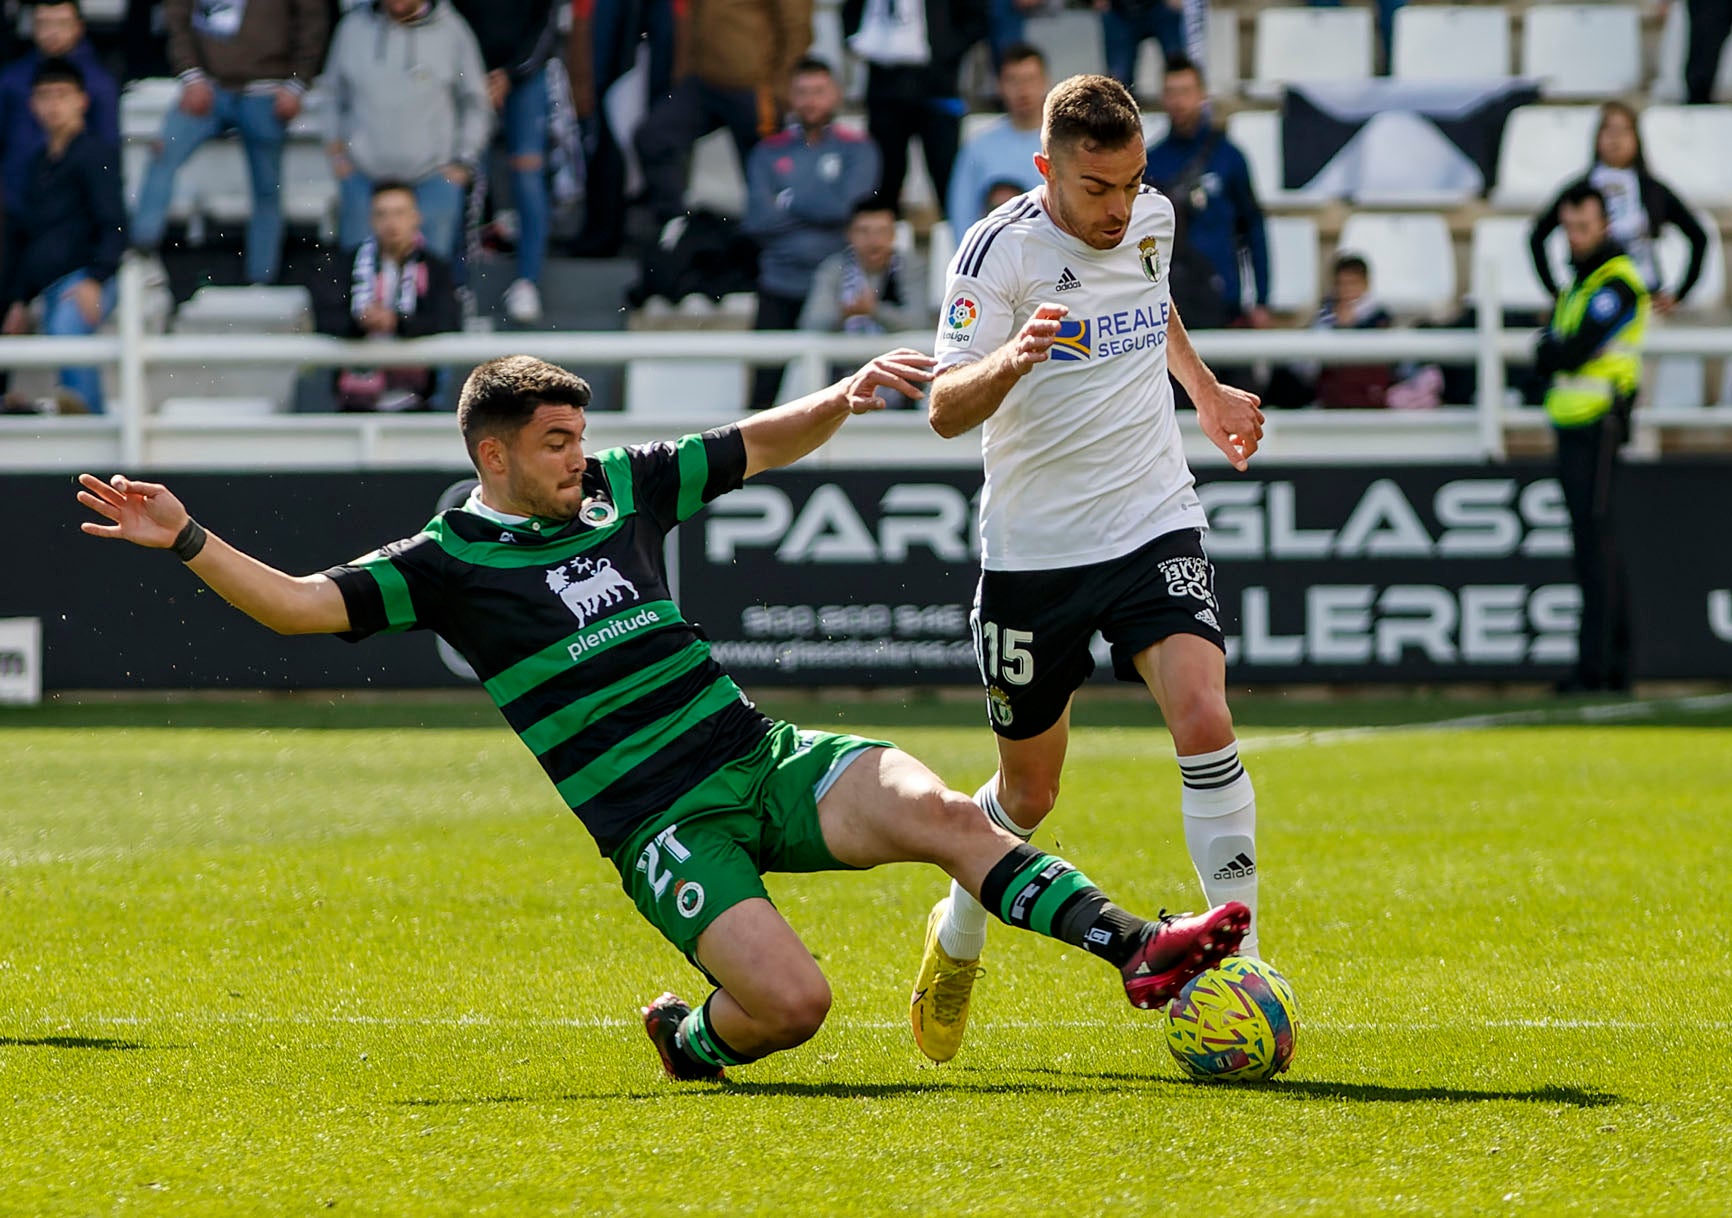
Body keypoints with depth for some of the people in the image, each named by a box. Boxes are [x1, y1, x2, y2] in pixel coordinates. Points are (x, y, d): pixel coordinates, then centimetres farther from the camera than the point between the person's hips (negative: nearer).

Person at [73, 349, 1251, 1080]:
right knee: (794, 1002, -22)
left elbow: (765, 446, 20)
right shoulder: (447, 561, -1)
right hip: (659, 829, -4)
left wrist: (845, 397, 3)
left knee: (942, 813, -22)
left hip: (762, 759, 4)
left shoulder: (623, 488, 12)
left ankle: (1135, 947, -25)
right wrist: (185, 541, -19)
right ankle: (692, 1039, 12)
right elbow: (300, 604, -8)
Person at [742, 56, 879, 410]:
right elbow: (757, 220, 0)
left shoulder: (857, 150, 8)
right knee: (765, 386, -5)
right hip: (779, 288, 2)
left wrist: (788, 200, 0)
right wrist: (816, 211, -4)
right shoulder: (769, 153, 12)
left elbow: (845, 205, -9)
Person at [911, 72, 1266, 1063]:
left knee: (1204, 720, -22)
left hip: (1155, 526, 2)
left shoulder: (1153, 219, 2)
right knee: (1028, 790, 10)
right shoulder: (1001, 249, -13)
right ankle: (959, 937, 40)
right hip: (1034, 547, -2)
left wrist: (1209, 392, 19)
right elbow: (945, 409, -19)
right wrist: (1010, 360, -37)